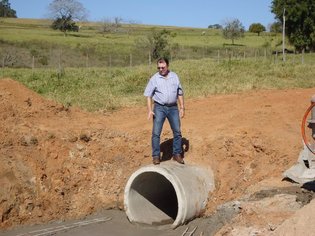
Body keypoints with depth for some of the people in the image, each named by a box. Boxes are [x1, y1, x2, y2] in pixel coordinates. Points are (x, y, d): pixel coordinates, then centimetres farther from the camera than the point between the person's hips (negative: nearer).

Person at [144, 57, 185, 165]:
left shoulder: (175, 76, 3)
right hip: (159, 108, -2)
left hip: (173, 108, 3)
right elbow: (148, 95, -3)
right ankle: (156, 156, 5)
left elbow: (180, 93, 9)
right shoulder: (154, 78, -5)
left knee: (177, 131, 6)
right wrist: (150, 110, -12)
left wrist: (182, 108, 4)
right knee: (156, 132, -5)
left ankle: (177, 154, 19)